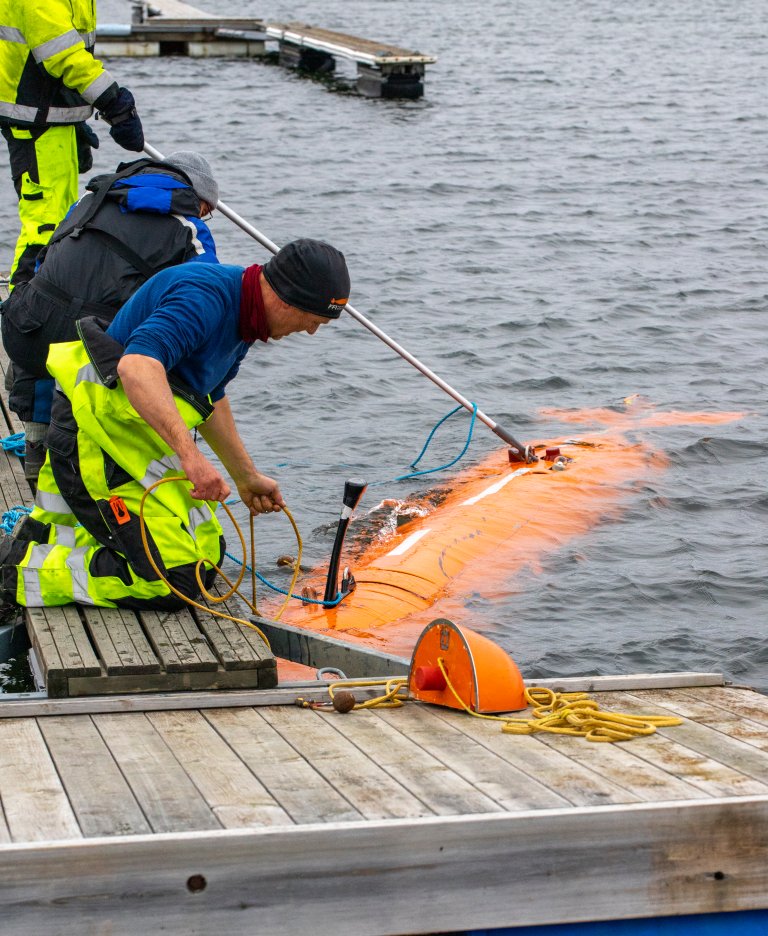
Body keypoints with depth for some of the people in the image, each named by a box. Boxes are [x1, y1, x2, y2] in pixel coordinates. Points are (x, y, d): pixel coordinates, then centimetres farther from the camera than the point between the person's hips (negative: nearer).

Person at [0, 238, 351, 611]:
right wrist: (190, 454, -46)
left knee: (208, 552, 20)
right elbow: (136, 367, -39)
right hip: (96, 442, -11)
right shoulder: (205, 296, -23)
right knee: (175, 580, -17)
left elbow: (211, 397, 25)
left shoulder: (240, 310, 10)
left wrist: (247, 478, 32)